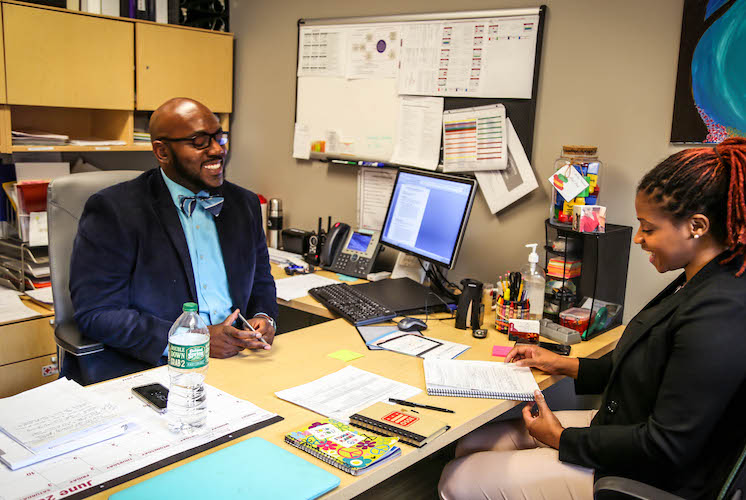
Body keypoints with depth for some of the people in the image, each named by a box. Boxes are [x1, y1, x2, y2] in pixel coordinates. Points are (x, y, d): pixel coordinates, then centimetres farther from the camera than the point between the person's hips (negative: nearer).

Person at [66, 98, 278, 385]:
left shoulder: (244, 204, 10)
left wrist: (264, 318, -4)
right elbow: (95, 313, -13)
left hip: (232, 360, 5)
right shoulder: (114, 210, -8)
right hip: (143, 369, -4)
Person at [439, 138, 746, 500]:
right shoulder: (697, 284, 3)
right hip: (618, 428, 9)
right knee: (472, 444, 9)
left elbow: (666, 447, -26)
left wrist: (563, 438, -15)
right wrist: (564, 365, 12)